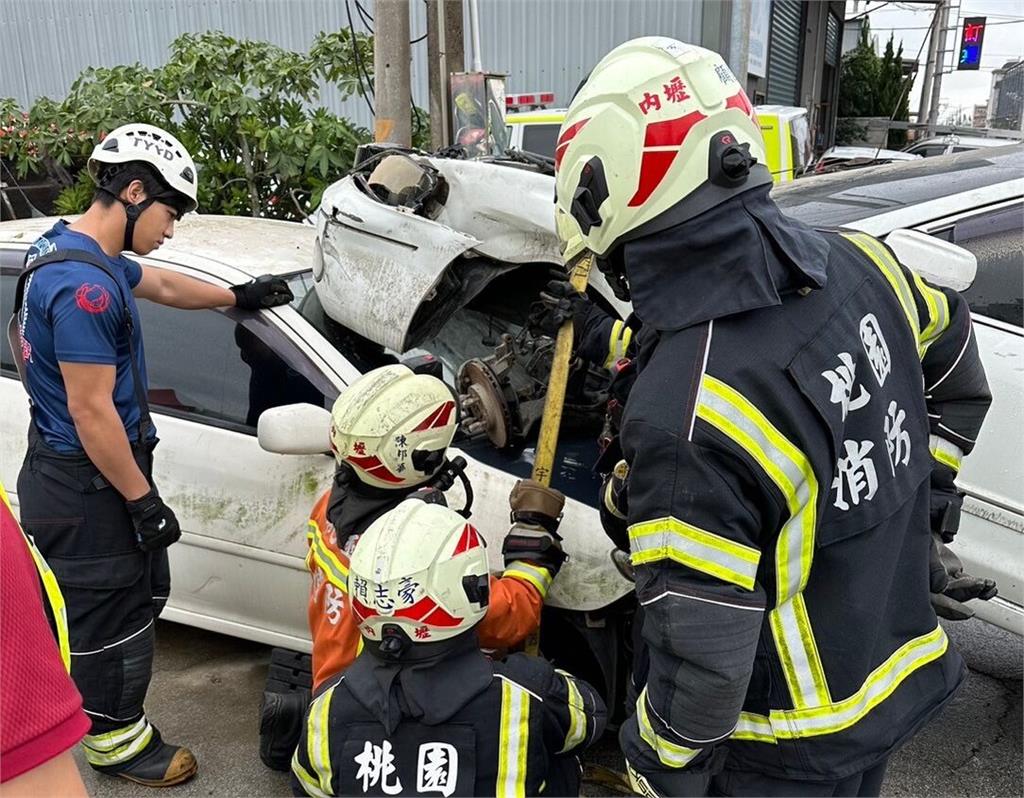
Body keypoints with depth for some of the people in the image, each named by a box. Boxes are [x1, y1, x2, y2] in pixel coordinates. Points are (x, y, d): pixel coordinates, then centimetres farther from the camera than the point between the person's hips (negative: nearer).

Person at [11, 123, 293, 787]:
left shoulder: (80, 251, 7)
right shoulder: (84, 284, -27)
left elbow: (163, 285, 25)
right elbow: (92, 412, -26)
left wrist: (240, 296, 36)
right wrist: (144, 500, -18)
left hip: (74, 476, 11)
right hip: (87, 488, -11)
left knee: (141, 593, 23)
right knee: (110, 615, 7)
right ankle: (116, 740, 27)